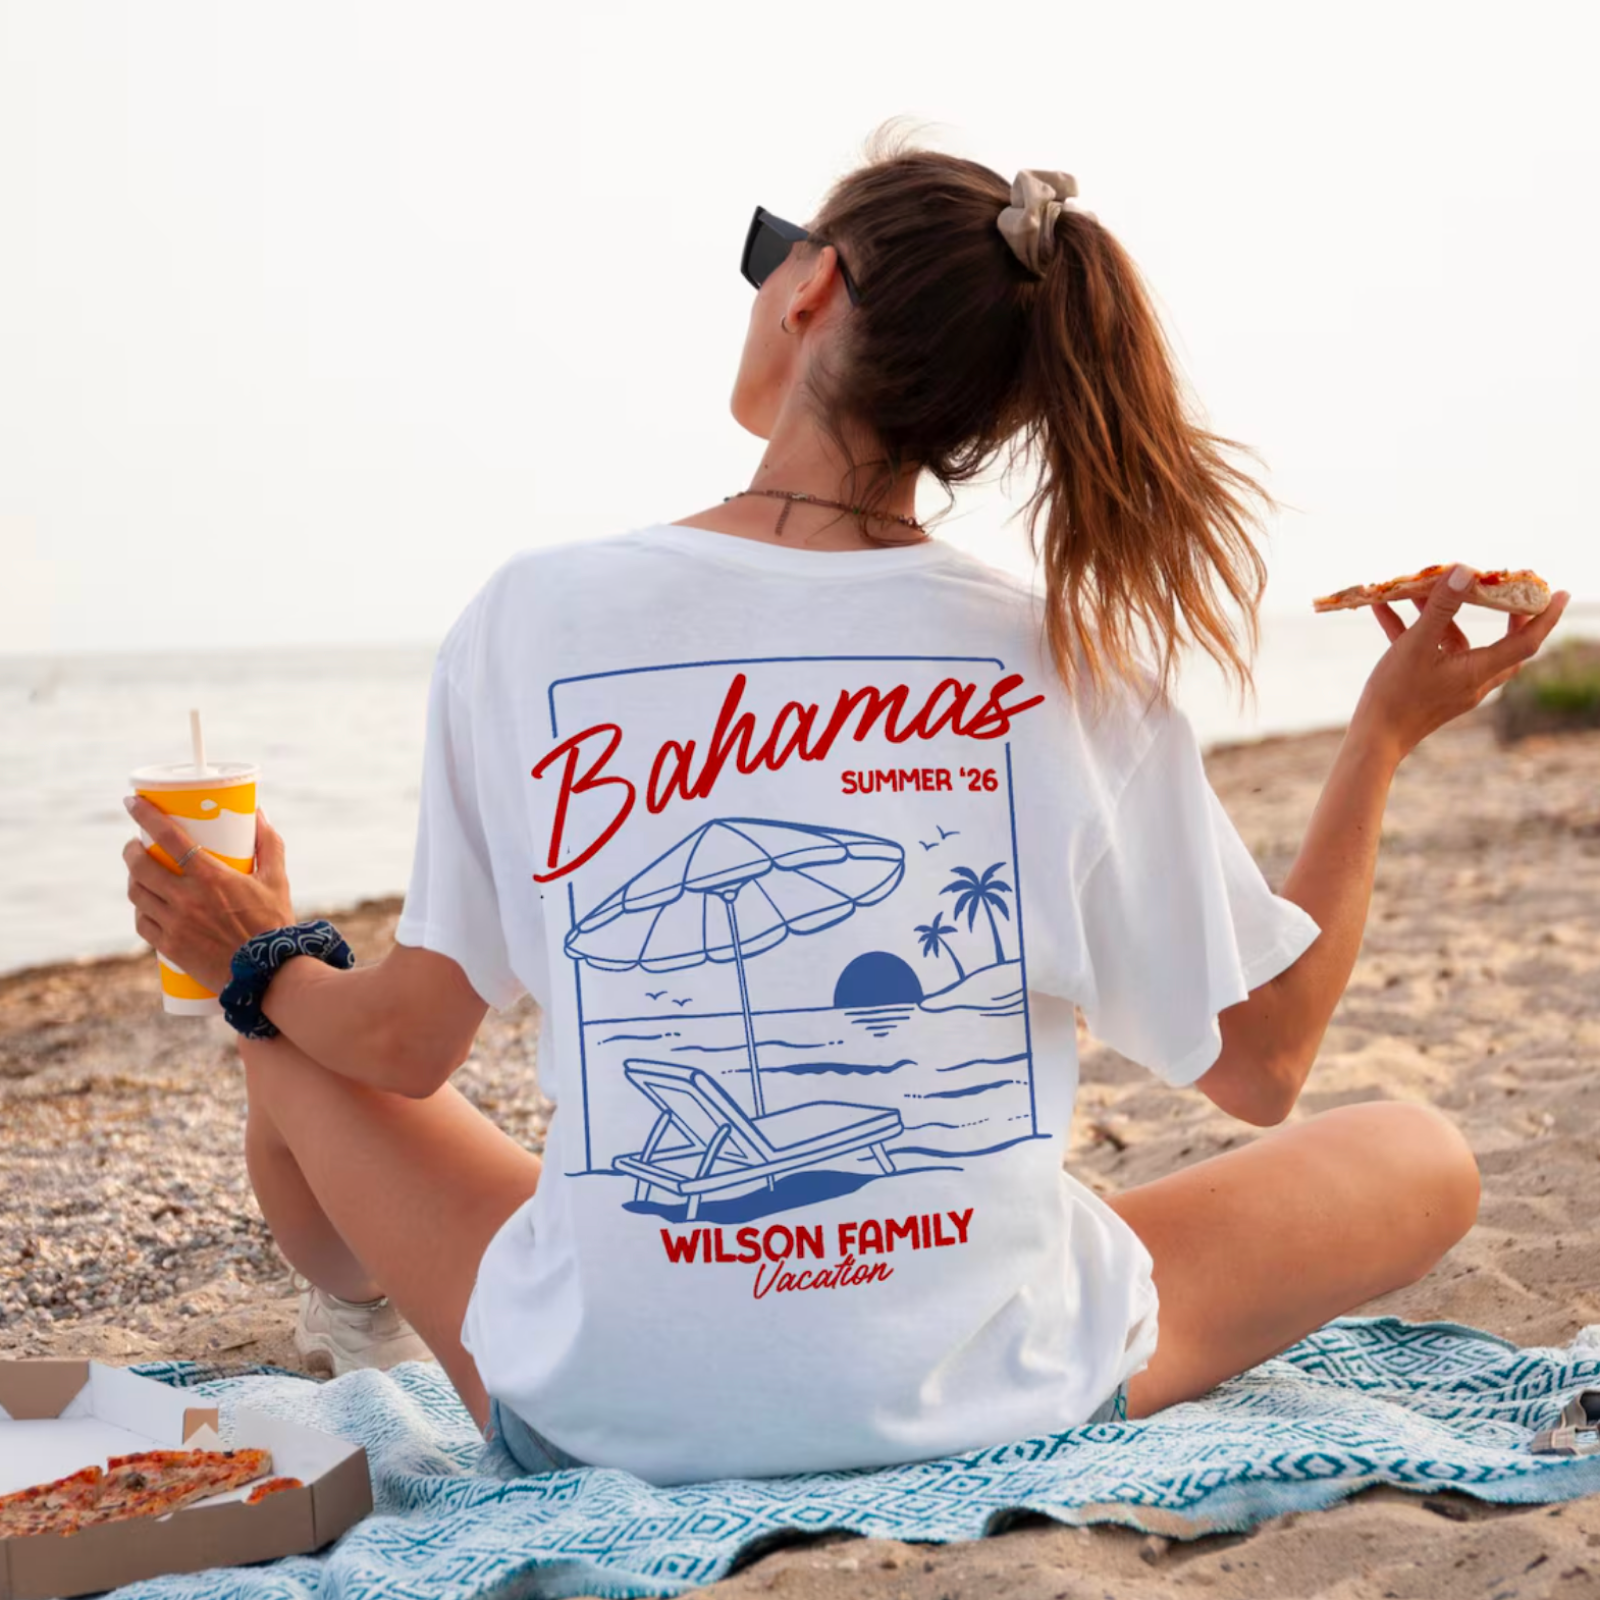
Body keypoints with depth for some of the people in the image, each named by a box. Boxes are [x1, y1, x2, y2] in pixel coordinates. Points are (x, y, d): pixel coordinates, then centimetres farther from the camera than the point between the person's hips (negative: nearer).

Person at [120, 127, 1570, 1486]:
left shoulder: (534, 616, -7)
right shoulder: (1076, 663, -6)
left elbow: (406, 1039, 0)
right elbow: (1264, 1067, 2)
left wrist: (257, 962, 22)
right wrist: (1387, 735, 10)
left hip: (606, 1412, 1)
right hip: (989, 1404, 0)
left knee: (294, 1059, 25)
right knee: (1422, 1153, 22)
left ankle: (370, 1330, 52)